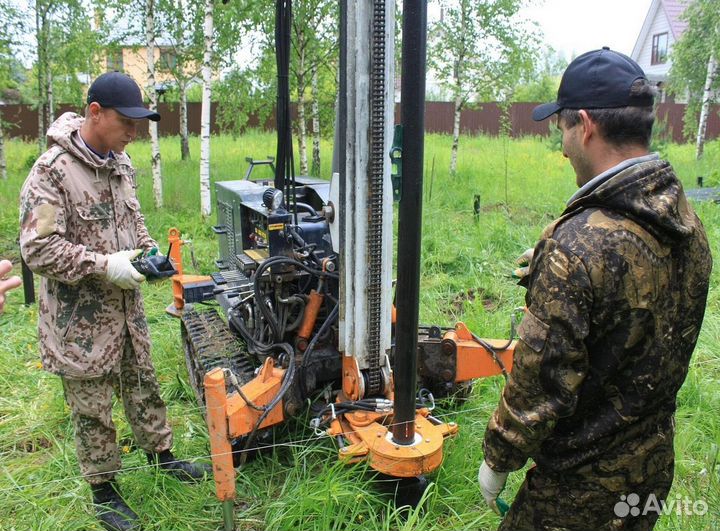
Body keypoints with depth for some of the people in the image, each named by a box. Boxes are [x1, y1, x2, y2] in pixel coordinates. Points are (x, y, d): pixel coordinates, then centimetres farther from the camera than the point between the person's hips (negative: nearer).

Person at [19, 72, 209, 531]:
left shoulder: (120, 163, 5)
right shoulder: (52, 172, -19)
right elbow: (38, 249, -21)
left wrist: (149, 250, 1)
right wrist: (104, 266, -25)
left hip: (127, 308, 7)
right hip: (81, 321, -6)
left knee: (143, 387, 22)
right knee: (93, 410, 10)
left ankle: (162, 454, 42)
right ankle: (104, 492, 29)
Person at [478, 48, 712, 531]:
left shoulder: (579, 243, -29)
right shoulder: (690, 225, -3)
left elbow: (541, 380, -24)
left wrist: (497, 460, -9)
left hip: (581, 482, -7)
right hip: (655, 469, 8)